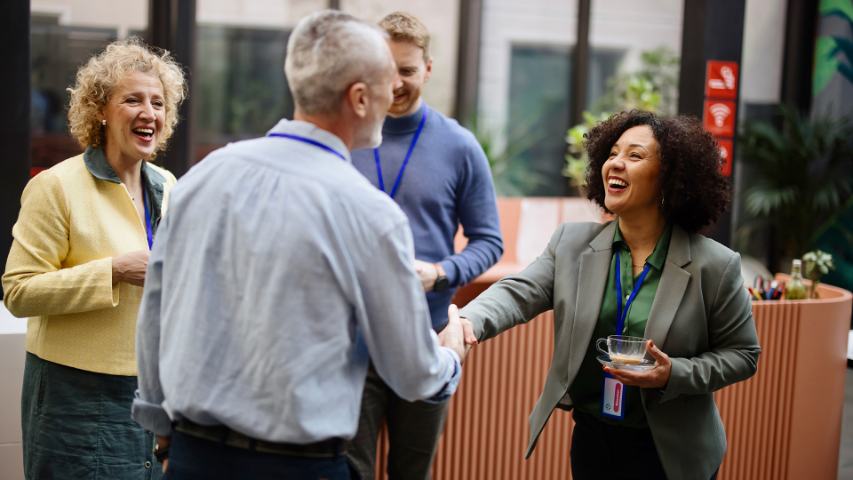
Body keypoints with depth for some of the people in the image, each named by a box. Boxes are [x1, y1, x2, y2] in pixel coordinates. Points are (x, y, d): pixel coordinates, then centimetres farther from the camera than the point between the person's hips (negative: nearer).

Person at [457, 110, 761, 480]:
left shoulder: (714, 265, -11)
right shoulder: (571, 243, -2)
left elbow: (742, 354, -4)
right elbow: (519, 293, -13)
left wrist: (674, 375, -20)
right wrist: (469, 322, -34)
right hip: (591, 441, 3)